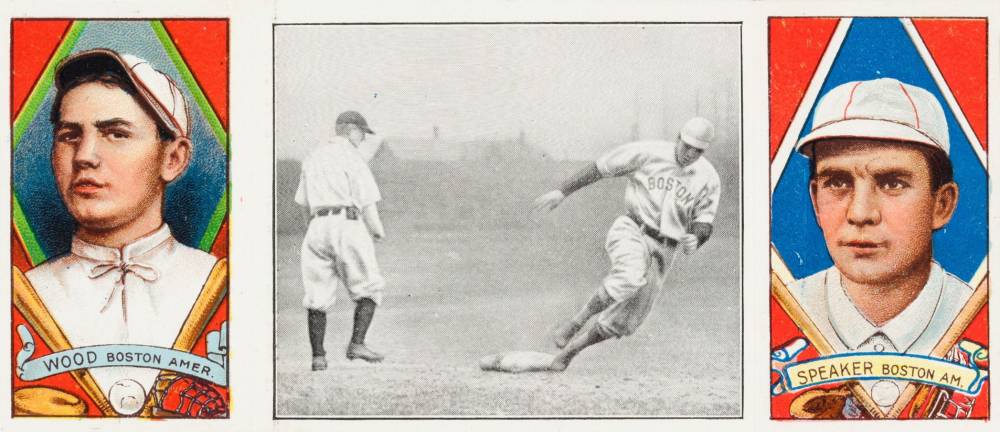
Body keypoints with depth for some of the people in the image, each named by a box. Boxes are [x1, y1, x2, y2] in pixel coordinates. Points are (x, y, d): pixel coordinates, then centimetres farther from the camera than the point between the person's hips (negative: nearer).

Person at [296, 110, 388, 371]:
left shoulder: (312, 157, 19)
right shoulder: (352, 157, -1)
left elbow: (303, 202, 20)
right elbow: (368, 201, -7)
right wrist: (378, 231, 6)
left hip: (317, 226, 6)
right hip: (347, 222, -6)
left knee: (317, 295, 6)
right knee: (368, 288, 4)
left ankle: (318, 356, 3)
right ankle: (356, 344, -8)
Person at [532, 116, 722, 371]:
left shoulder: (708, 179, 0)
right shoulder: (649, 152, -7)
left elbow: (704, 222, 5)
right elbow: (600, 168, -1)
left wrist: (695, 239, -19)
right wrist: (562, 192, -4)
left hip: (662, 251, 3)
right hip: (631, 233, -3)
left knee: (624, 321, 1)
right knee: (632, 275, -38)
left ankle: (571, 349, 24)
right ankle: (577, 321, -20)